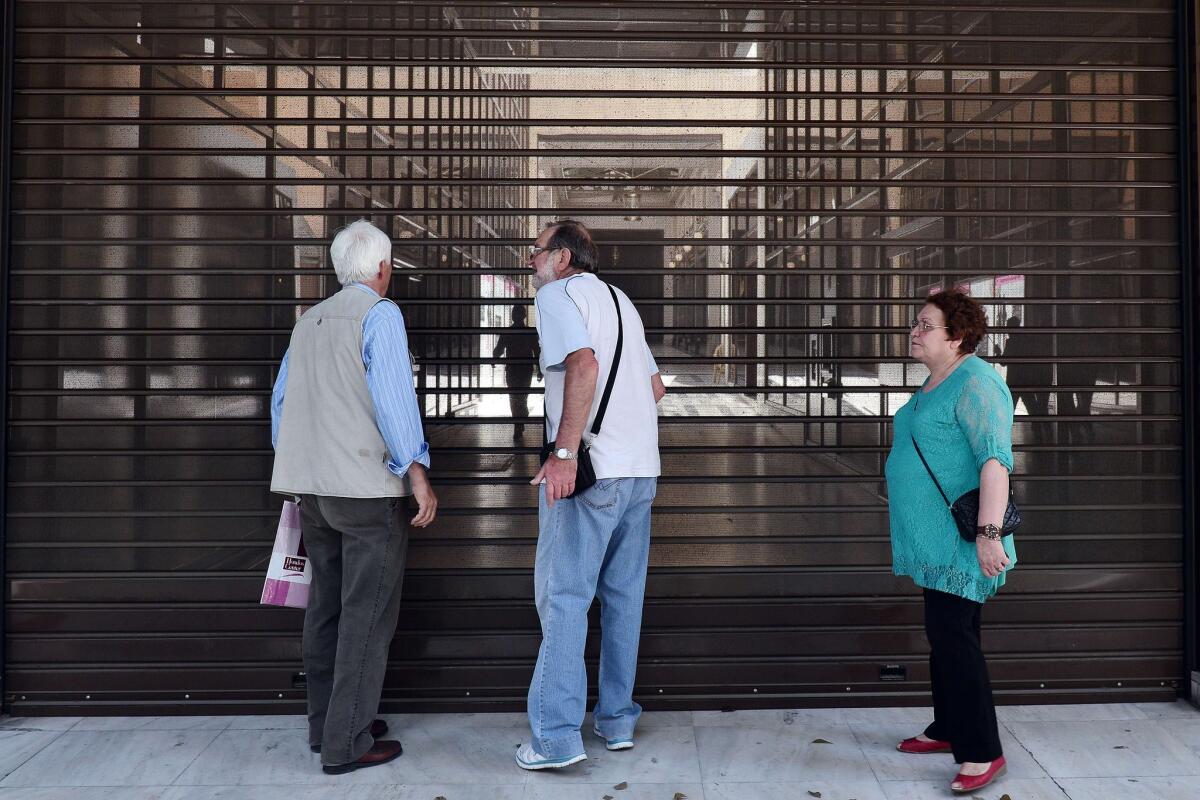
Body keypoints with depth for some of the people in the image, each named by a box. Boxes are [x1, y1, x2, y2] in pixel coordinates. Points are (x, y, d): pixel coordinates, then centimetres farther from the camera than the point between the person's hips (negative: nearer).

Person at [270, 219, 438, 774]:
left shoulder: (309, 321, 16)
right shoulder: (379, 313, -6)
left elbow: (281, 401, 17)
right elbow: (392, 394, -16)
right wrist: (417, 473, -14)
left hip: (314, 488, 8)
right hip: (367, 488, -7)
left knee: (326, 608, 15)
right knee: (367, 615, -1)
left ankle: (325, 725, 24)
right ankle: (346, 744, 3)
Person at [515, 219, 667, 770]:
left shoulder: (557, 293, -3)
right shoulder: (619, 301, 20)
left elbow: (584, 363, -21)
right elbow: (656, 386, 22)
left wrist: (565, 451, -25)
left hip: (588, 471, -8)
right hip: (642, 468, 8)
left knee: (563, 597, -3)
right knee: (623, 597, 13)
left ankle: (556, 736, -1)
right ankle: (617, 720, 21)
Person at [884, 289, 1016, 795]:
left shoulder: (974, 382, -15)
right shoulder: (933, 384, 14)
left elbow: (995, 458, -24)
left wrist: (989, 533, -29)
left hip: (960, 539, -10)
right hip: (936, 538, 10)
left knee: (954, 637, -7)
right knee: (943, 634, 17)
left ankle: (982, 752, 4)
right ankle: (948, 729, 30)